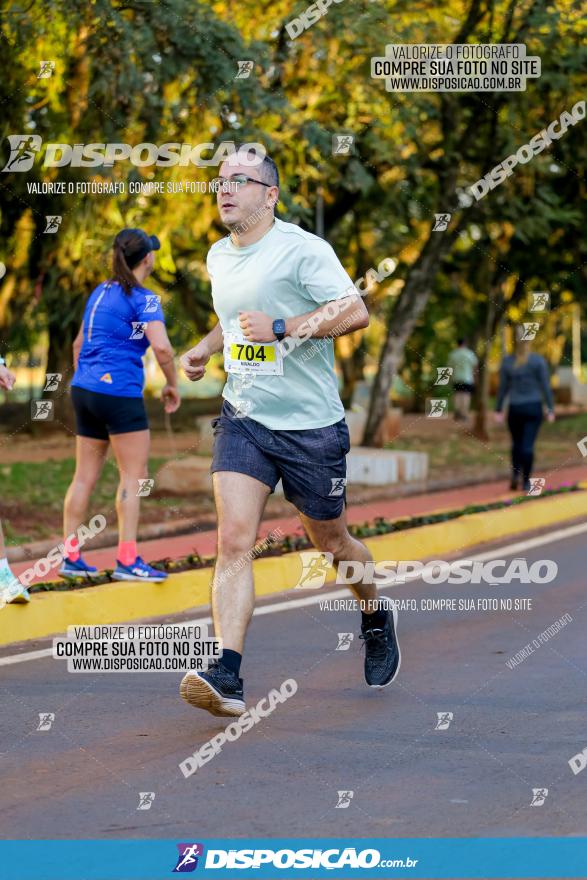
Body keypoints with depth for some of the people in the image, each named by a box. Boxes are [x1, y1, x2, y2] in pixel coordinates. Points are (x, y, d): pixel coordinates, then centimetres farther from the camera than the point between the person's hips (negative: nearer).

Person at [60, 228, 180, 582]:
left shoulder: (100, 293, 14)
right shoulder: (143, 299, -10)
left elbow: (79, 343, 22)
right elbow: (162, 346, -22)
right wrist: (173, 384, -8)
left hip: (85, 389, 8)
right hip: (119, 391, -8)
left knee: (86, 475, 11)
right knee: (134, 475, -2)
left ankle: (70, 557, 13)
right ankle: (127, 560, -6)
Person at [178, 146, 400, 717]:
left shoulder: (302, 249, -12)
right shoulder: (218, 257, 11)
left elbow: (355, 311, -20)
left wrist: (280, 328, -26)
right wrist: (205, 348, 12)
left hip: (312, 426, -4)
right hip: (243, 419, 4)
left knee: (329, 542, 12)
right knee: (233, 541, -15)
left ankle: (376, 619, 44)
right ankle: (227, 679, -24)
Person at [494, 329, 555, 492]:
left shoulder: (507, 361, -1)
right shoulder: (538, 361, -6)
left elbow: (503, 388, 1)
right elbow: (545, 386, -7)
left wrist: (498, 409, 9)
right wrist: (551, 409, -1)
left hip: (515, 409, 2)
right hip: (534, 408, -2)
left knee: (517, 443, 18)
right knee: (528, 445, -1)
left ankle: (515, 474, 2)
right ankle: (526, 481, -2)